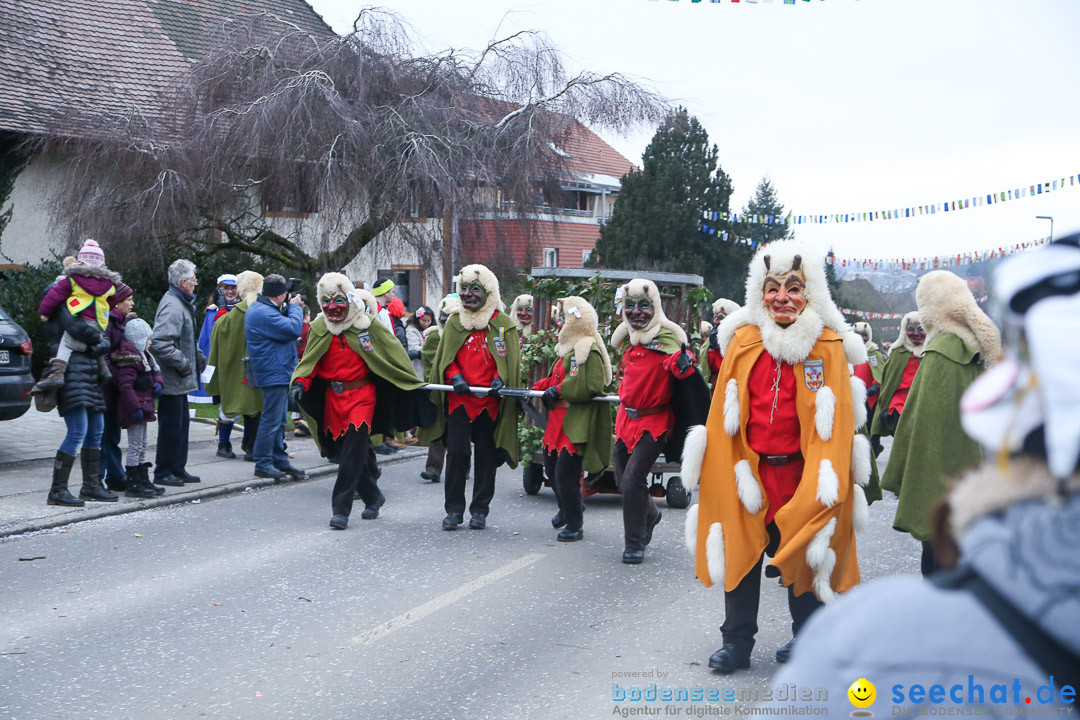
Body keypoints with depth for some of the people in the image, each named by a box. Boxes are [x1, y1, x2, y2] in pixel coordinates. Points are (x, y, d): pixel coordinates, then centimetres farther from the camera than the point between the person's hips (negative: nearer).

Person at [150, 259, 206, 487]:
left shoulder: (182, 303, 14)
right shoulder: (172, 306, -20)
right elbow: (160, 342, -29)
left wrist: (198, 355, 15)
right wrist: (182, 363, -21)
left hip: (179, 380, 11)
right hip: (172, 380, -11)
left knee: (182, 423, 16)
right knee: (171, 425, -2)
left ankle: (178, 468, 25)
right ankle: (163, 472, 7)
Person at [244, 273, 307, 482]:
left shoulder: (260, 308, 13)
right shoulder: (263, 313, -22)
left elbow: (281, 323, 20)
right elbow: (293, 329, -24)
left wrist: (289, 308, 7)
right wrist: (294, 307, -9)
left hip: (278, 373, 11)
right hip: (274, 373, -11)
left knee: (278, 419, 16)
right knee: (272, 419, -6)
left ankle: (279, 460, 24)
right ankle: (263, 464, -1)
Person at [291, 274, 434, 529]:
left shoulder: (368, 324, -5)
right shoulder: (319, 328, 6)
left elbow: (393, 353, 1)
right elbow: (309, 362, 8)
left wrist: (415, 387, 4)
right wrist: (300, 382, -13)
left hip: (362, 395, -5)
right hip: (333, 397, 5)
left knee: (353, 451, -13)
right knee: (343, 449, 9)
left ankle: (341, 508, -12)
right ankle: (373, 497, 28)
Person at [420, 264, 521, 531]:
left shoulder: (503, 324, 4)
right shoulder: (454, 322, 12)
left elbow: (509, 359, 2)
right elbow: (445, 357, 9)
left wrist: (500, 378, -17)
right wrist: (454, 376, -10)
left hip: (490, 399, -1)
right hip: (459, 397, 1)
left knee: (486, 456, 4)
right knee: (456, 452, -6)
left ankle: (480, 510, 15)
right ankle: (454, 509, 4)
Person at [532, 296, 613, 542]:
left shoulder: (589, 351, -17)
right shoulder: (568, 348, 16)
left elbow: (591, 386, -26)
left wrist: (558, 391, -22)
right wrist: (537, 389, 9)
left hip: (578, 423, -11)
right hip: (558, 420, 11)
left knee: (566, 474, -9)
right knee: (552, 467, 21)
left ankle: (574, 526, 4)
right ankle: (566, 510, 44)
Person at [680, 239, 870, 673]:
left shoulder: (828, 345, -3)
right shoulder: (743, 341, 3)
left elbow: (836, 418, -4)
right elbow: (726, 412, 6)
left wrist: (823, 482, -10)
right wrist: (735, 471, 0)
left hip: (802, 470, -2)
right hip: (748, 469, 2)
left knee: (803, 553, 9)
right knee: (740, 551, 4)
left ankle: (806, 633, 28)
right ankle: (737, 642, 16)